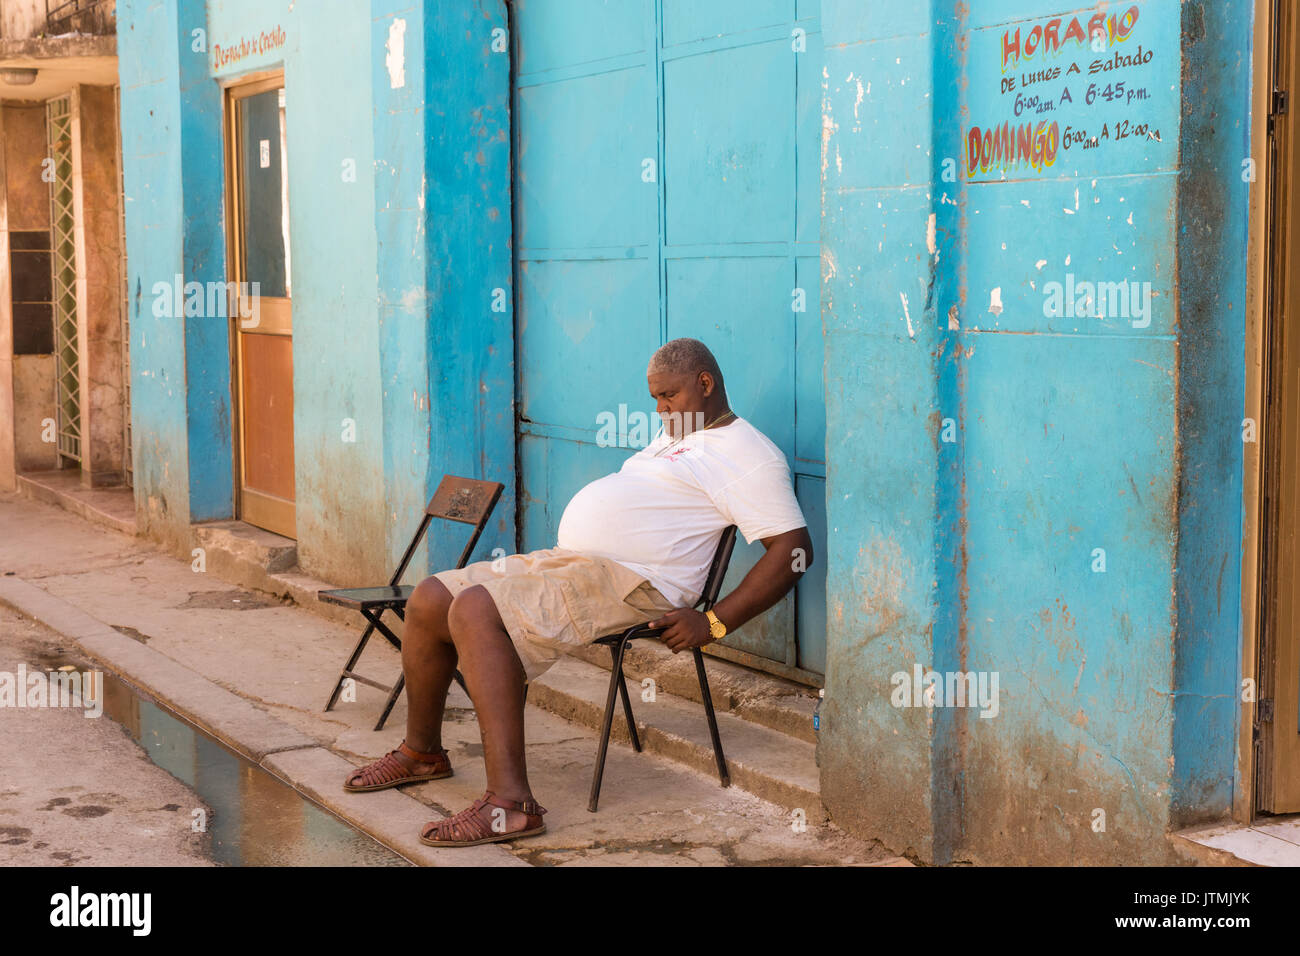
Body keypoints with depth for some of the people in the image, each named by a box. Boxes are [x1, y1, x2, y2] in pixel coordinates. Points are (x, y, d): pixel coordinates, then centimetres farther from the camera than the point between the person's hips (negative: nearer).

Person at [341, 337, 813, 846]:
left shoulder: (749, 454, -7)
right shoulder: (672, 435, 25)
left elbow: (794, 549, -16)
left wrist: (713, 623, -19)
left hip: (627, 581, -10)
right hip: (564, 559, 10)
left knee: (475, 611, -30)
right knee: (429, 600, 7)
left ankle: (511, 802, -34)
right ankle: (422, 752, 26)